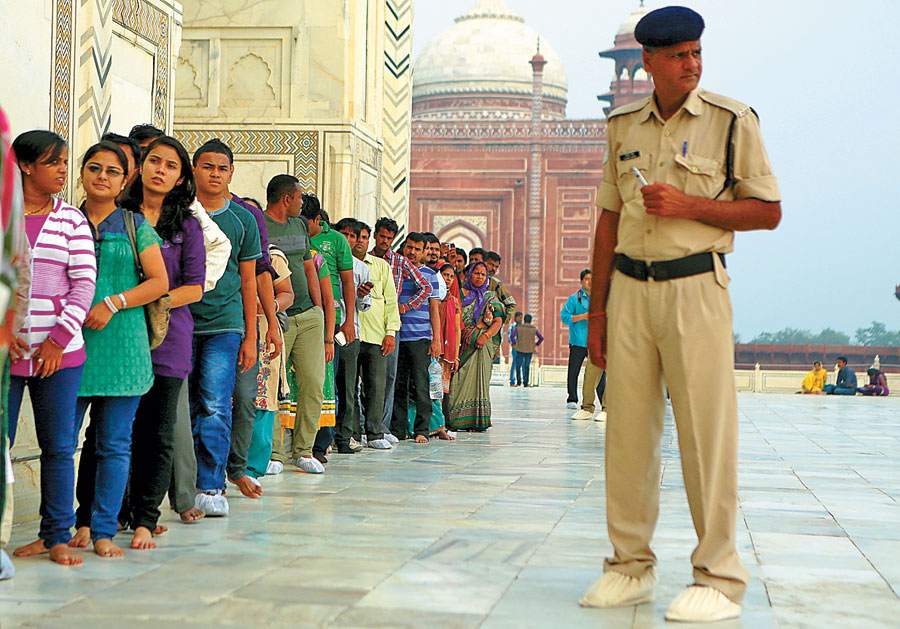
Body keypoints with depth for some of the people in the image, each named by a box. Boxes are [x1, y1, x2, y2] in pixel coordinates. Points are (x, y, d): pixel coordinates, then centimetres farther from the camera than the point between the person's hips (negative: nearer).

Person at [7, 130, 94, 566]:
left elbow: (84, 282, 3)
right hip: (6, 349, -1)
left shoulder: (72, 219, 7)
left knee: (59, 447, 4)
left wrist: (60, 339, -6)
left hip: (60, 352, 2)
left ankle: (57, 536, 13)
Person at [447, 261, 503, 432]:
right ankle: (457, 420, -9)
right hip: (462, 343, 0)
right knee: (459, 379, -12)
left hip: (482, 345, 0)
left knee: (478, 379, -14)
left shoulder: (490, 297, 16)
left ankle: (477, 421, -15)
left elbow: (498, 321, 5)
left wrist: (486, 335, -12)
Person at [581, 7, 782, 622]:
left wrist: (689, 206, -13)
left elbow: (769, 212, -1)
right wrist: (597, 309, 13)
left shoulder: (732, 120, 0)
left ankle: (720, 578, 4)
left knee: (706, 432, -5)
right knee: (627, 429, 5)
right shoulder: (623, 126, 13)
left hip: (696, 286, -4)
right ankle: (632, 567, 17)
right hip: (629, 288, 4)